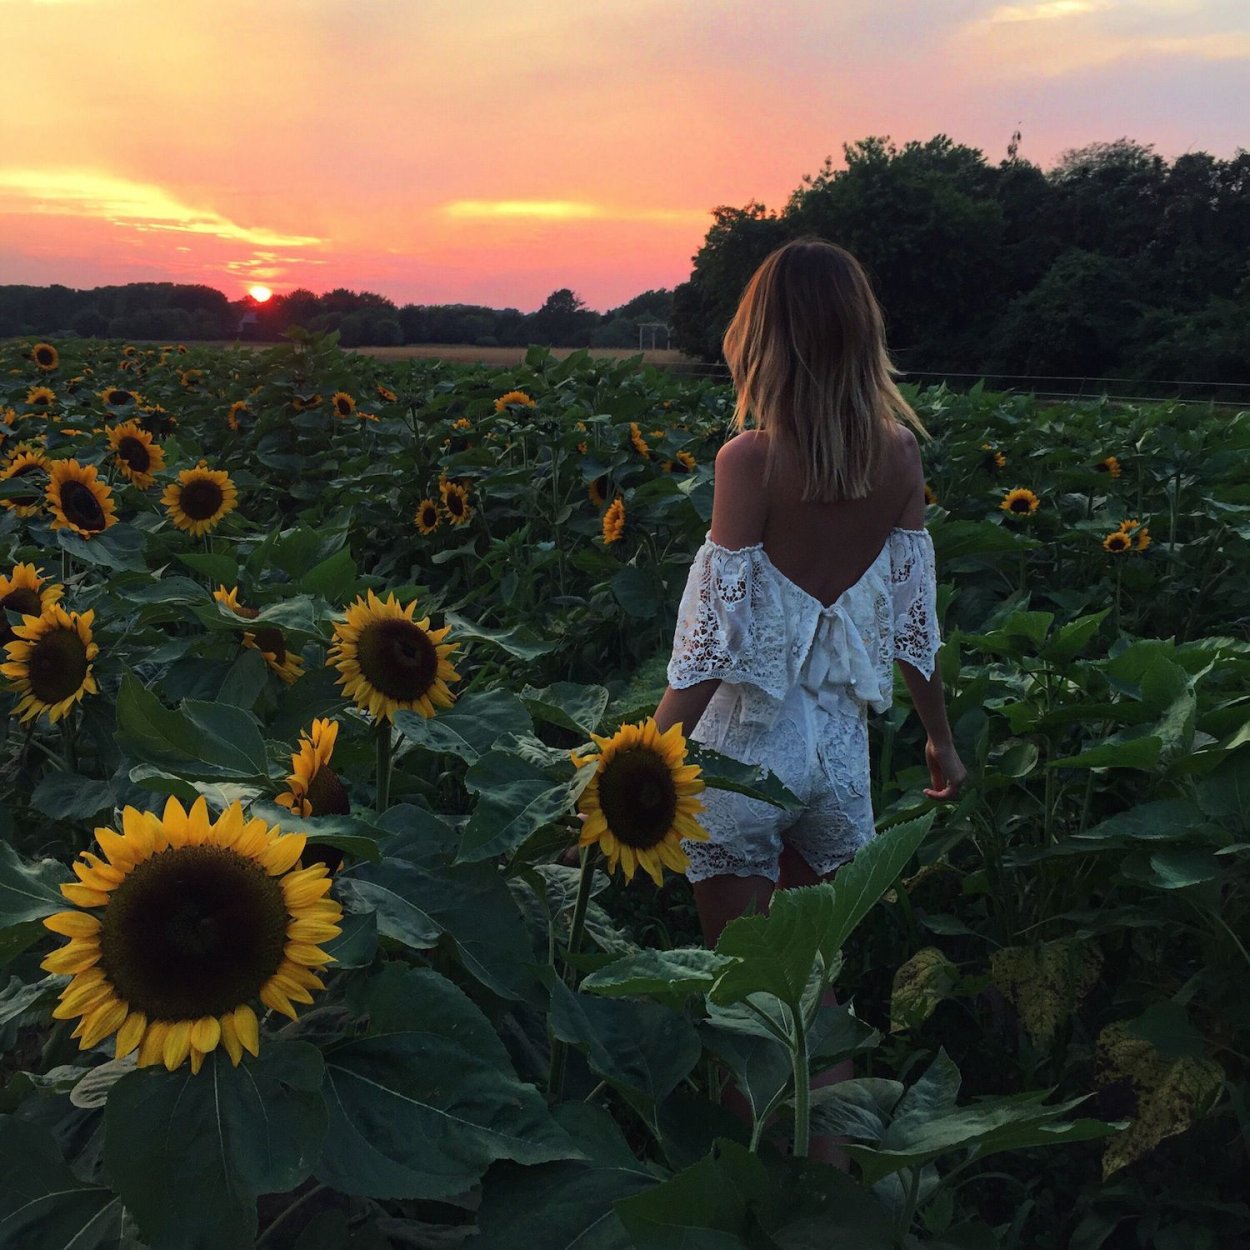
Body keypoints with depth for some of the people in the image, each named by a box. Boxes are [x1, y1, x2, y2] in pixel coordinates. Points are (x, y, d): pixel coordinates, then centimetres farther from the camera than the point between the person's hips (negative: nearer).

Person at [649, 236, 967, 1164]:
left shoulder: (751, 457, -14)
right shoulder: (897, 452, -1)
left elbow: (715, 634, -16)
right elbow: (915, 619, 5)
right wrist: (941, 738, 18)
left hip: (748, 737, -4)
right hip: (840, 742, 5)